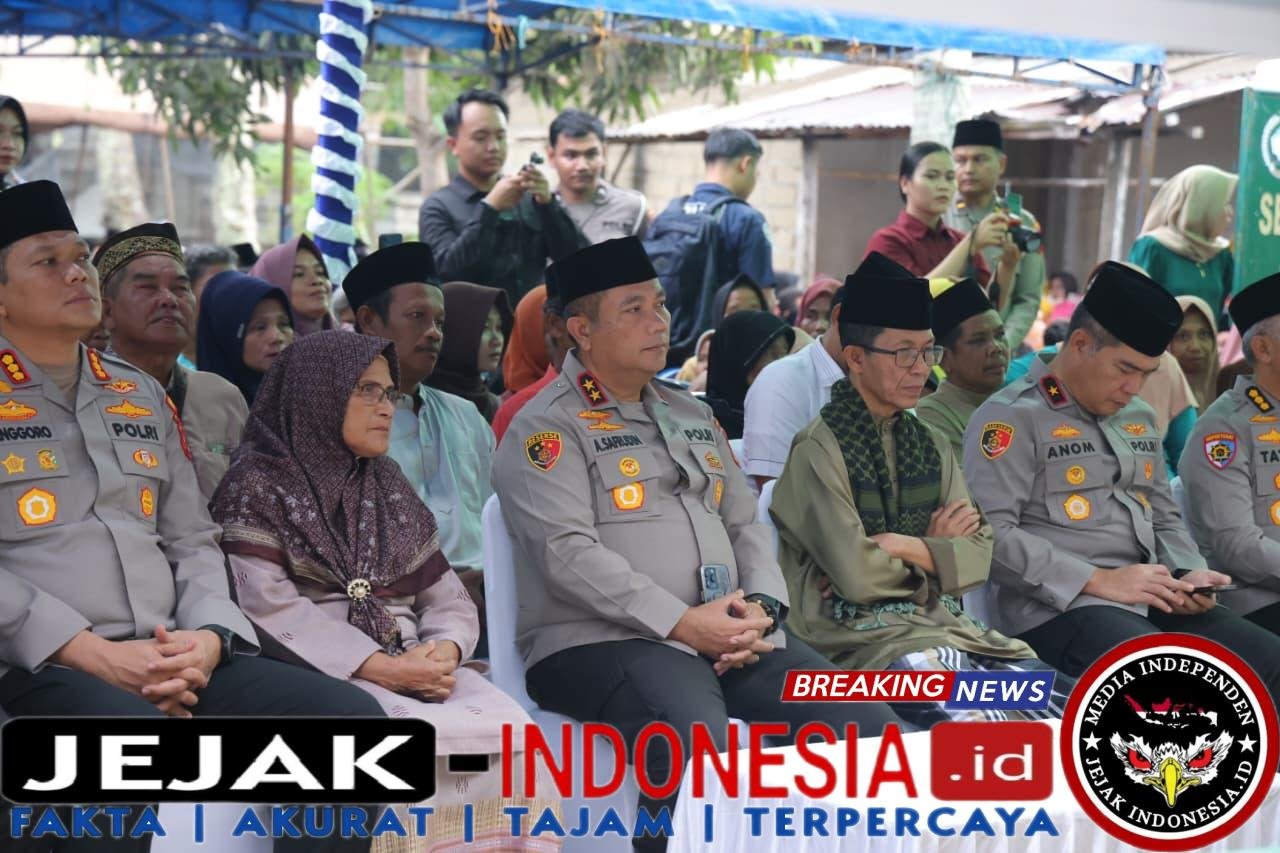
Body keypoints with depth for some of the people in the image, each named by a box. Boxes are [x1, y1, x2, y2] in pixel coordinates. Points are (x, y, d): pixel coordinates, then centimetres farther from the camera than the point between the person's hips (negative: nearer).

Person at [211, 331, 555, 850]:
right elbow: (270, 609, -10)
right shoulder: (257, 486, 3)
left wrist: (444, 651, -7)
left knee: (509, 731, -23)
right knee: (429, 739, -32)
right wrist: (381, 667, -17)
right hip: (320, 670, -5)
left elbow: (448, 598, 16)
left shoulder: (391, 490, 21)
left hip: (412, 666, 5)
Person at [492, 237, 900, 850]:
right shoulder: (548, 428, -2)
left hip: (732, 637, 7)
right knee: (698, 746, -36)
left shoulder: (691, 416, 22)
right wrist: (683, 622, -18)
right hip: (606, 642, -7)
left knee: (867, 725, -12)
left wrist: (760, 606, -1)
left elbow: (745, 524, 21)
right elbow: (570, 556, -14)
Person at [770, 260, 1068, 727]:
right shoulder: (818, 450, -5)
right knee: (986, 730, -33)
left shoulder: (931, 446, 17)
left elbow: (978, 558, 9)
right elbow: (855, 575, -14)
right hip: (862, 632, -7)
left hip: (947, 624, 7)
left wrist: (908, 546, -9)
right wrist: (937, 549, 3)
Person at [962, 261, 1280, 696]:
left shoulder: (1138, 418, 20)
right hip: (1057, 607, -8)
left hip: (1150, 601, 8)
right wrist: (1097, 580, -19)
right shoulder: (1011, 416, -6)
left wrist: (1189, 573, 5)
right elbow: (989, 533, -16)